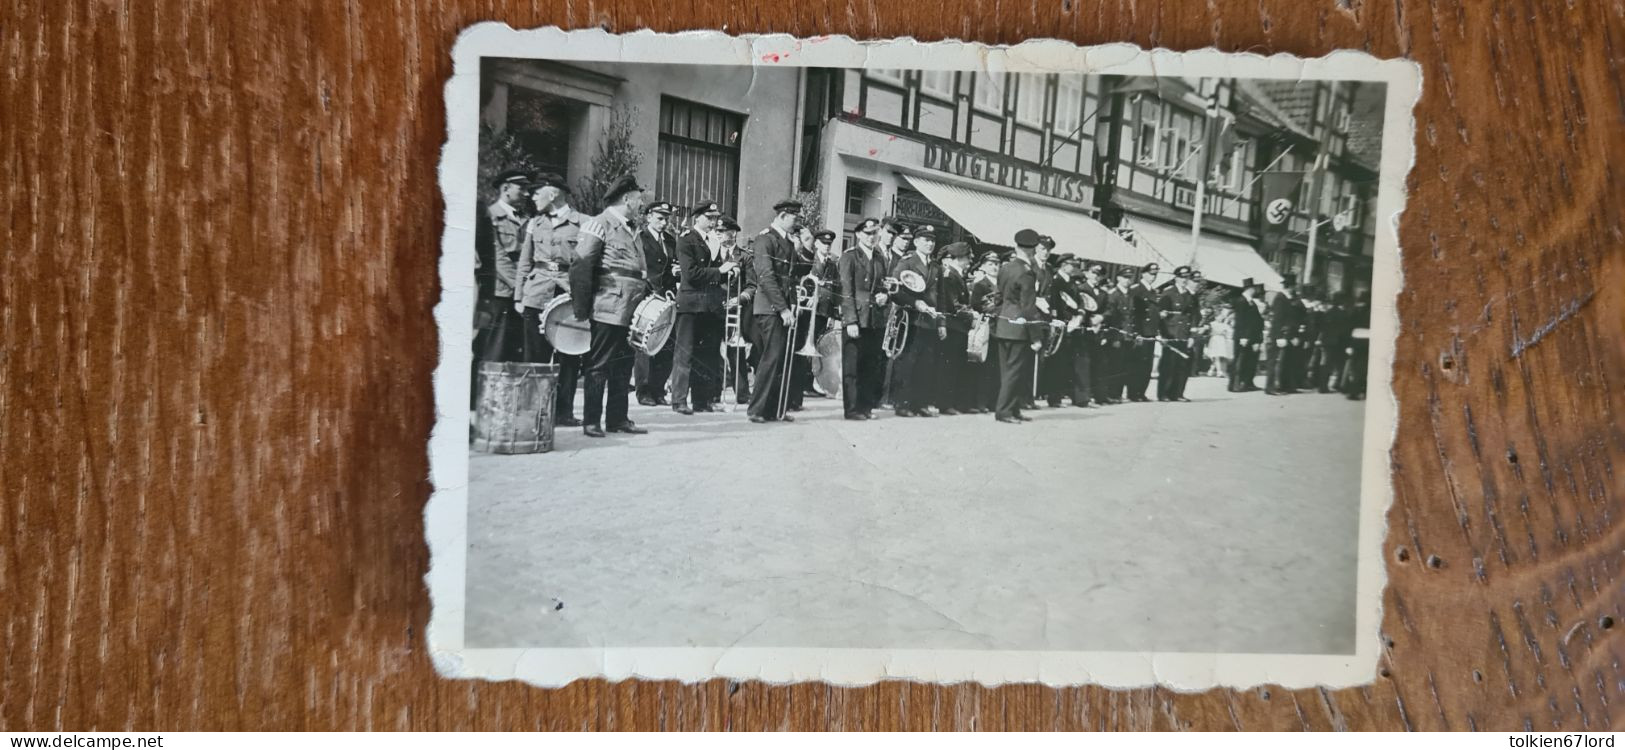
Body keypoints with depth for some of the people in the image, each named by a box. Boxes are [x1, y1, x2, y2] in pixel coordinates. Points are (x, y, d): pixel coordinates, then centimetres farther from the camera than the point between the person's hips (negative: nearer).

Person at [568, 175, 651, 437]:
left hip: (630, 312, 8)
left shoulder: (628, 229, 19)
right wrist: (581, 306, -16)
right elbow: (580, 267, -13)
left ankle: (618, 418, 19)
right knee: (599, 365, -3)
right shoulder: (600, 224, -7)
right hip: (609, 309, -8)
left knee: (623, 365, 11)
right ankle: (591, 421, 3)